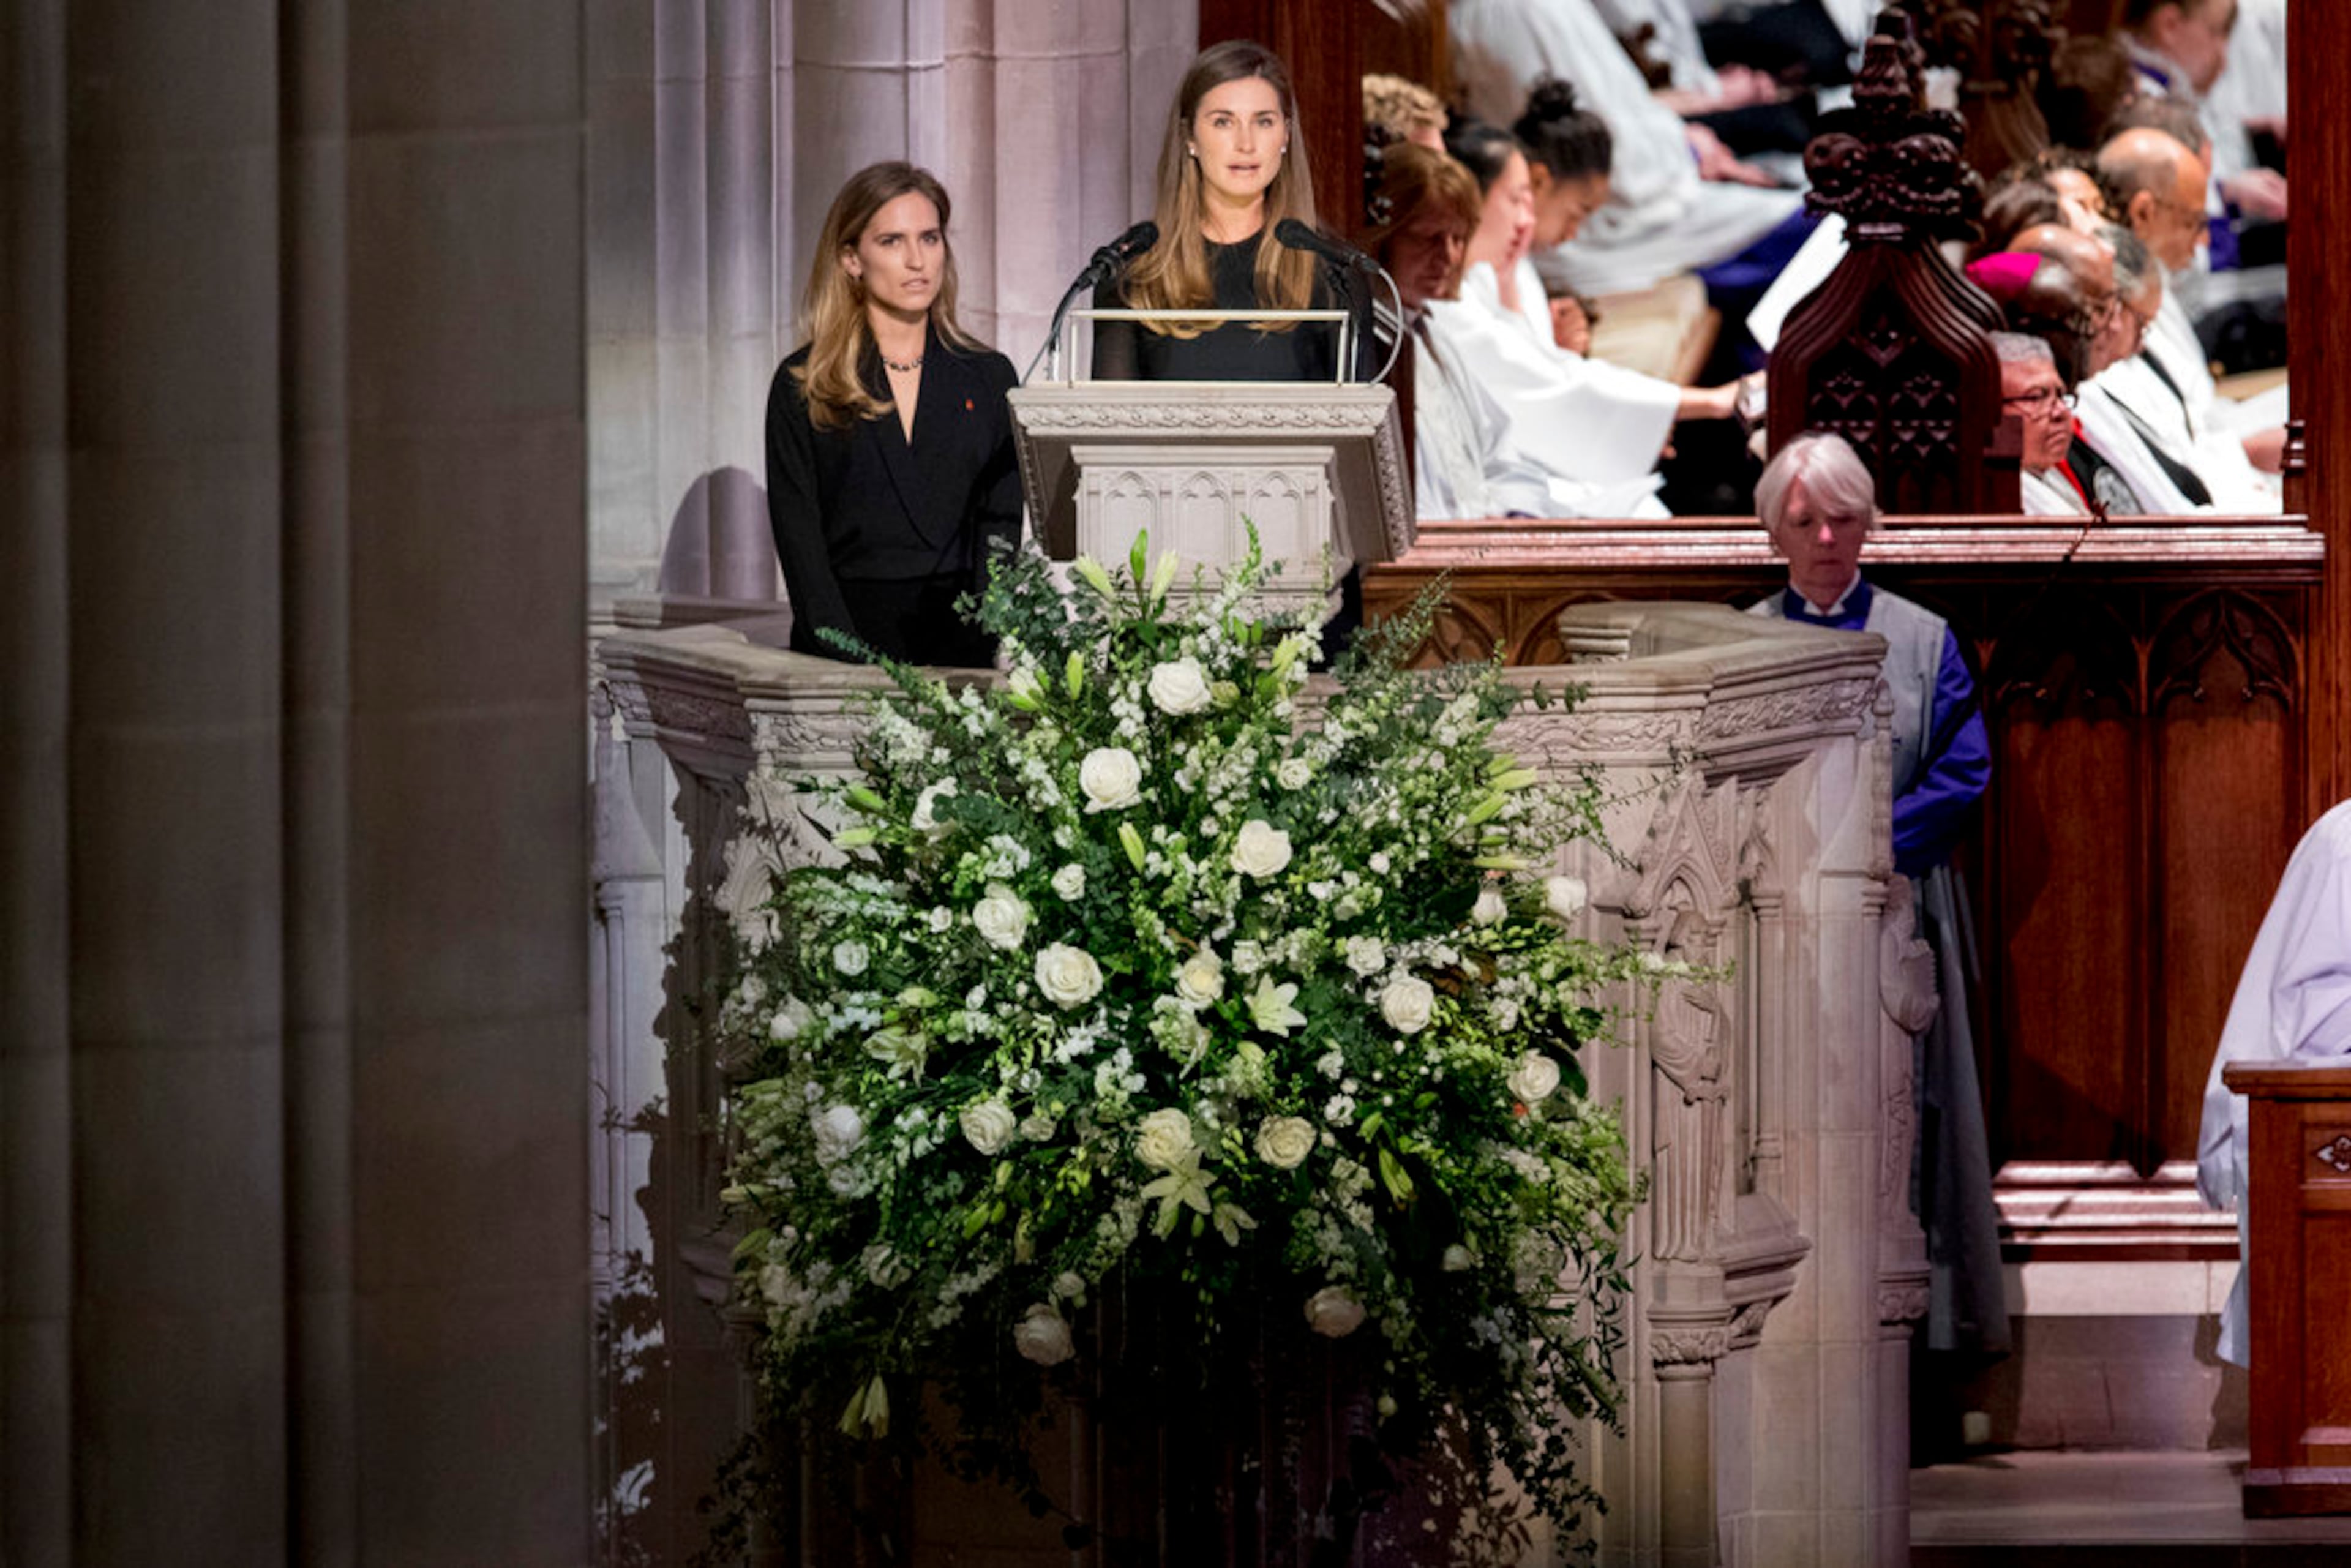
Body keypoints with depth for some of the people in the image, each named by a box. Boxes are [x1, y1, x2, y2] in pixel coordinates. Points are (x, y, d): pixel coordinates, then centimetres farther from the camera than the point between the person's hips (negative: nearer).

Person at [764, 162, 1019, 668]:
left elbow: (1002, 530, 10)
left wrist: (980, 645, -5)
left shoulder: (989, 378, 14)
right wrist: (854, 660, -11)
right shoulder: (801, 389, 8)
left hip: (961, 647, 1)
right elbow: (799, 541, 2)